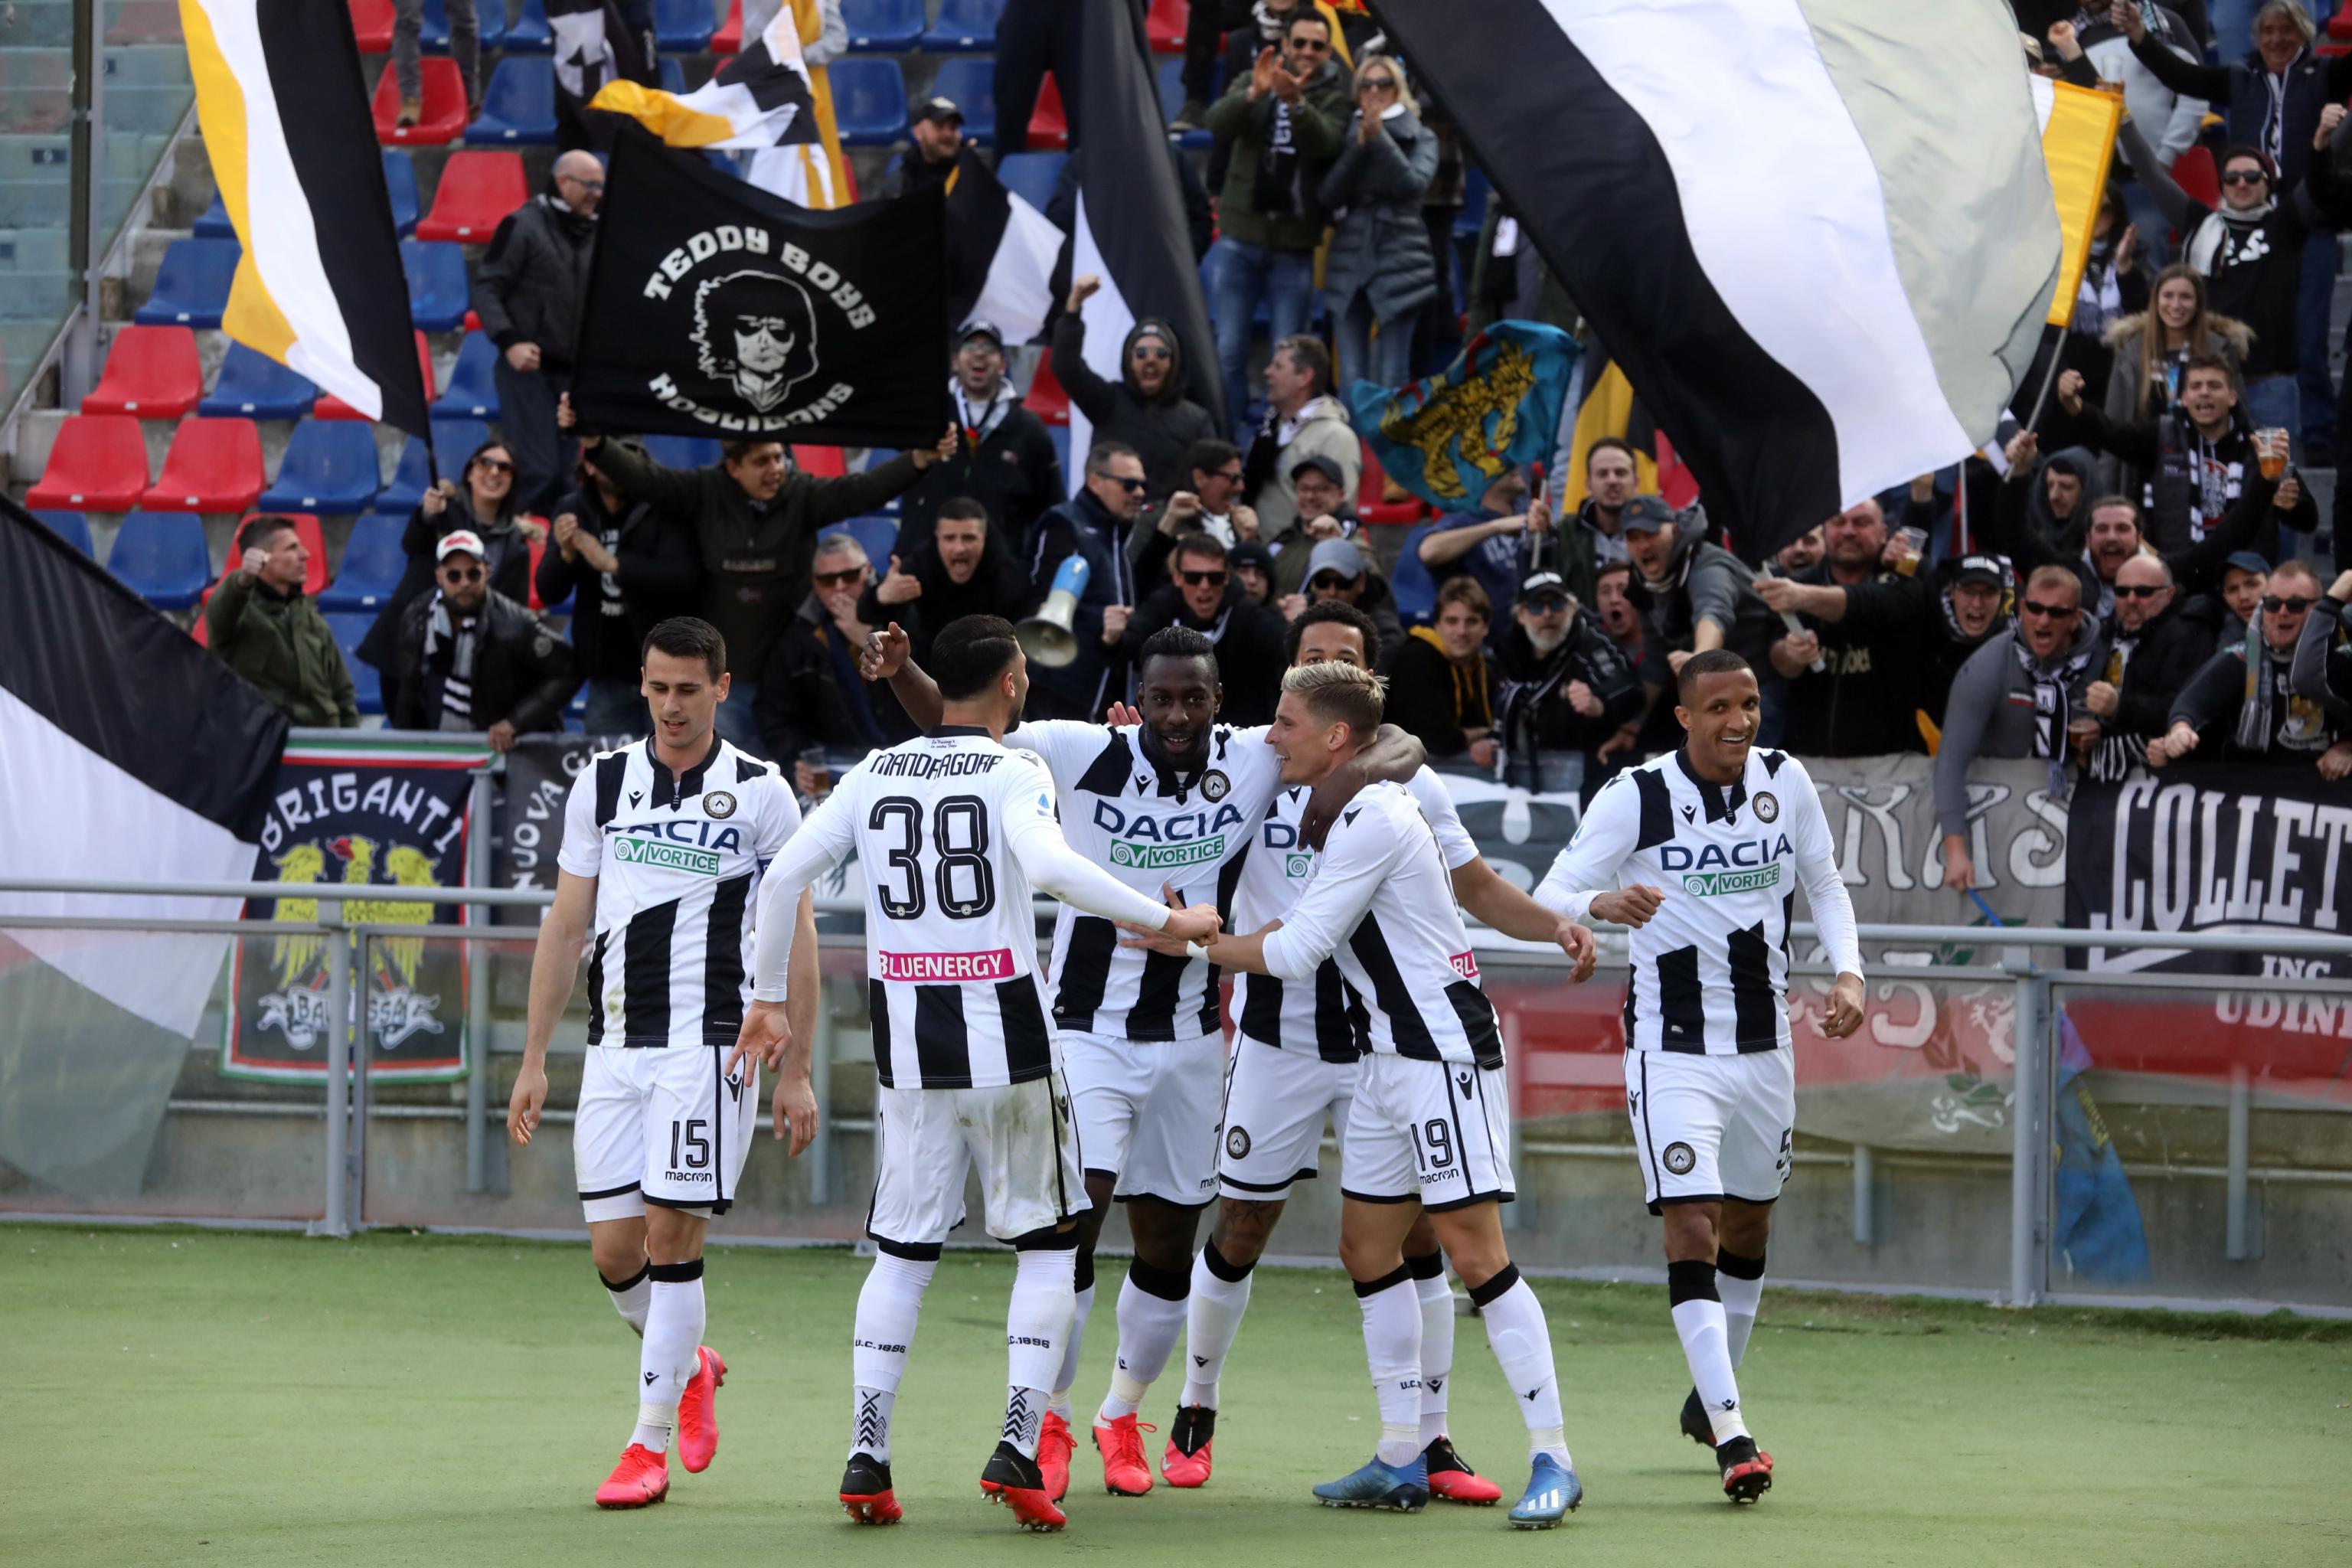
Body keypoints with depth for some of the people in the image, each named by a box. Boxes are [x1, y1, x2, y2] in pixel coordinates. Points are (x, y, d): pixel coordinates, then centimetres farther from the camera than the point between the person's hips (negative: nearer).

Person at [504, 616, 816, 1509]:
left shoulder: (759, 793, 1)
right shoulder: (601, 784, 11)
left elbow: (795, 940, 3)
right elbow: (565, 927, 14)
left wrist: (795, 1072, -1)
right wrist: (533, 1059, 10)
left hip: (711, 1044, -4)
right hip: (615, 1046, 4)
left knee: (673, 1237, -9)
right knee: (614, 1251, 1)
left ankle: (650, 1444, -1)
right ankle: (688, 1367, 30)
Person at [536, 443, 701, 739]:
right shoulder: (573, 511, 3)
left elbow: (684, 579, -24)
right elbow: (548, 593, 1)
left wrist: (612, 564, -33)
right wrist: (565, 554, -21)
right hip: (608, 674, 4)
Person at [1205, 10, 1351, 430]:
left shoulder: (1335, 95, 1)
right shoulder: (1252, 82, 5)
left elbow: (1325, 143, -19)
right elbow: (1218, 125, -13)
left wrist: (1296, 102, -37)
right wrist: (1254, 93, -32)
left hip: (1294, 247, -1)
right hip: (1239, 239, 1)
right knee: (1229, 353, 0)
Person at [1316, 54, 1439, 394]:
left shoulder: (1420, 137, 6)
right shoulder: (1347, 137, 12)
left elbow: (1414, 184, -11)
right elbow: (1327, 195, 0)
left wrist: (1379, 138, -14)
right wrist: (1358, 146, -9)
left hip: (1398, 261, -2)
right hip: (1349, 261, 2)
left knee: (1392, 379, -7)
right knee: (1352, 379, -2)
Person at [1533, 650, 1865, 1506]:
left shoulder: (1784, 780, 0)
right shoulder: (1636, 796, -12)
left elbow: (1825, 886, 14)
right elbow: (1550, 893, -12)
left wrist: (1847, 971, -3)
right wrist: (1601, 903, -35)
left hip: (1765, 1041, 5)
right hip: (1672, 1044, -5)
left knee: (1748, 1224, 17)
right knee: (1691, 1227, -17)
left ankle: (1707, 1402, 37)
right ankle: (1733, 1436, -23)